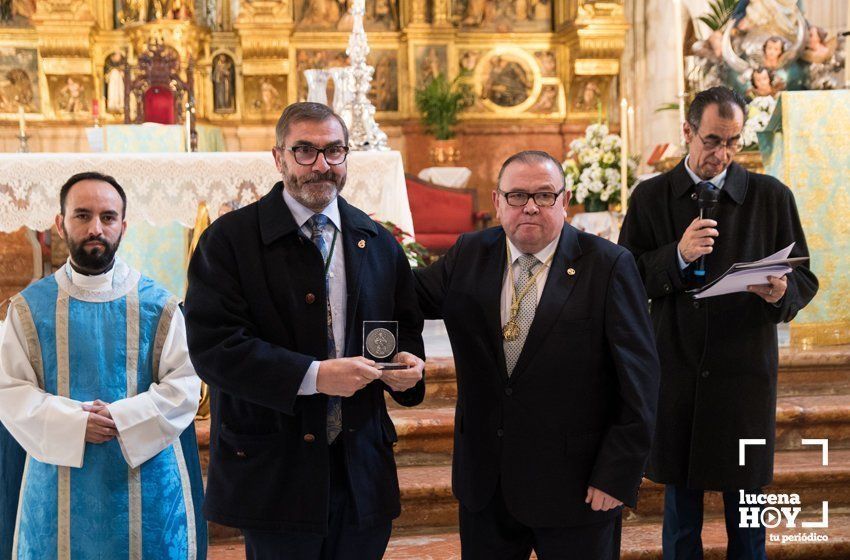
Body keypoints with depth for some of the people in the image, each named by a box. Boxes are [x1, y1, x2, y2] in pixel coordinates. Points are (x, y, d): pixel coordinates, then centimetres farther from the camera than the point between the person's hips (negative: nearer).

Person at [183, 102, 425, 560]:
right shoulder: (230, 238, -5)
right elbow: (212, 346, -14)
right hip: (273, 472, -4)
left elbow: (405, 328, 17)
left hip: (362, 470, 4)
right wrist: (313, 376, -22)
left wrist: (408, 362, -7)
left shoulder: (379, 243, 10)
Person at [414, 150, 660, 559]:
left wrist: (619, 473, -12)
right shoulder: (470, 255, 3)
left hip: (577, 481, -4)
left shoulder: (607, 265, -9)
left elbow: (638, 376, -10)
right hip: (484, 479, 4)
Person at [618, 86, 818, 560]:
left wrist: (783, 292, -18)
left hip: (745, 376, 0)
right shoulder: (651, 197, 3)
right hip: (676, 375, 1)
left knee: (746, 511, 8)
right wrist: (677, 257, -18)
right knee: (681, 507, 12)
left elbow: (805, 278, 5)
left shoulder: (772, 196, 3)